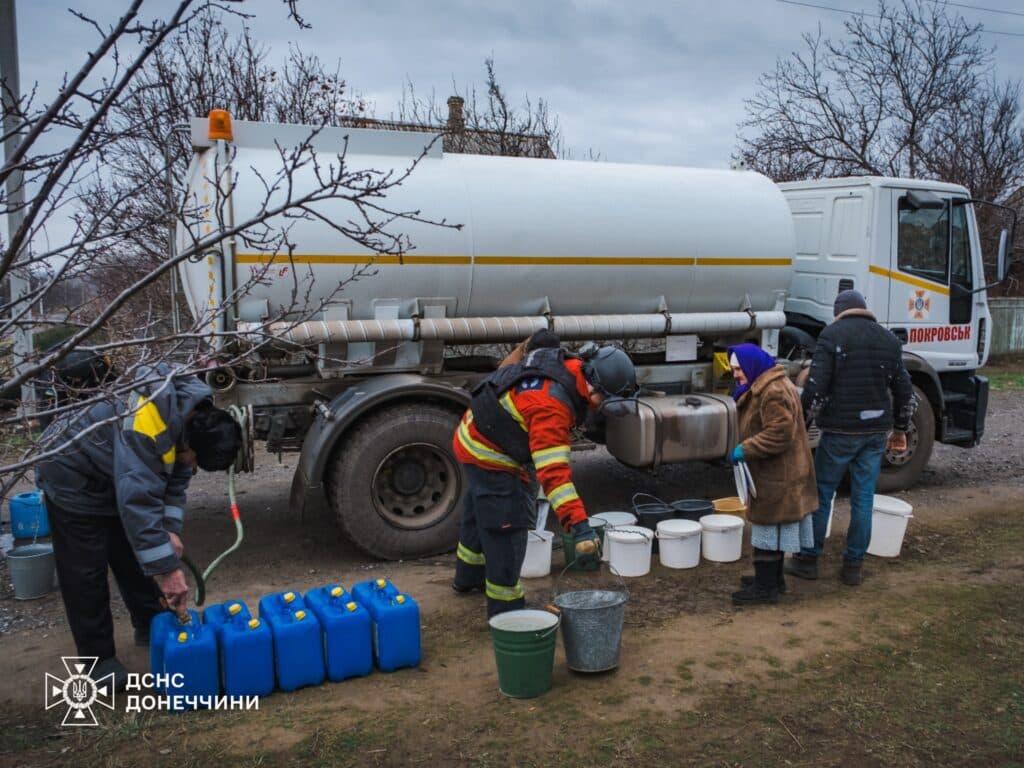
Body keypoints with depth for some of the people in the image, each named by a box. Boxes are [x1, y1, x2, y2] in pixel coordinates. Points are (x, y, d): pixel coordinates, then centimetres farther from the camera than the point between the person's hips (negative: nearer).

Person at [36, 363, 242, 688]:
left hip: (115, 476, 8)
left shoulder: (197, 418, -14)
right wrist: (166, 568, -44)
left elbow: (175, 481, -3)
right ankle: (98, 658, 6)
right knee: (85, 569, -5)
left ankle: (151, 626, 28)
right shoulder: (147, 422, -41)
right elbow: (137, 500, -45)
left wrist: (171, 530, -15)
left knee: (135, 554, 13)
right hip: (73, 476, -8)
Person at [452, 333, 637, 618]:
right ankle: (505, 610, 6)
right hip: (490, 456, -10)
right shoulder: (551, 405, -38)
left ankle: (469, 576, 50)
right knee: (506, 529, -6)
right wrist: (580, 528, -44)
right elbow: (553, 472, -42)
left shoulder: (568, 363, -12)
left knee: (480, 514, 28)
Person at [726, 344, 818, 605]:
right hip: (774, 473, 11)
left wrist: (745, 449, -23)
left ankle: (766, 587, 4)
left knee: (769, 527, -4)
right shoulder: (763, 387, 14)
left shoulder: (774, 392, -21)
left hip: (778, 476, -11)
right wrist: (745, 449, 12)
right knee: (773, 528, 19)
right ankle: (773, 578, 30)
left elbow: (780, 433, -27)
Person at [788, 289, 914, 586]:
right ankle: (854, 565, 15)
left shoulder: (832, 335, -7)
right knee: (864, 497, 9)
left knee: (821, 494, 6)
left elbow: (815, 388, -15)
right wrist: (900, 428, 24)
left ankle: (808, 559, 13)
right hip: (877, 431, 5)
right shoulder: (889, 339, 9)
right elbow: (904, 391, 13)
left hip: (841, 431, -4)